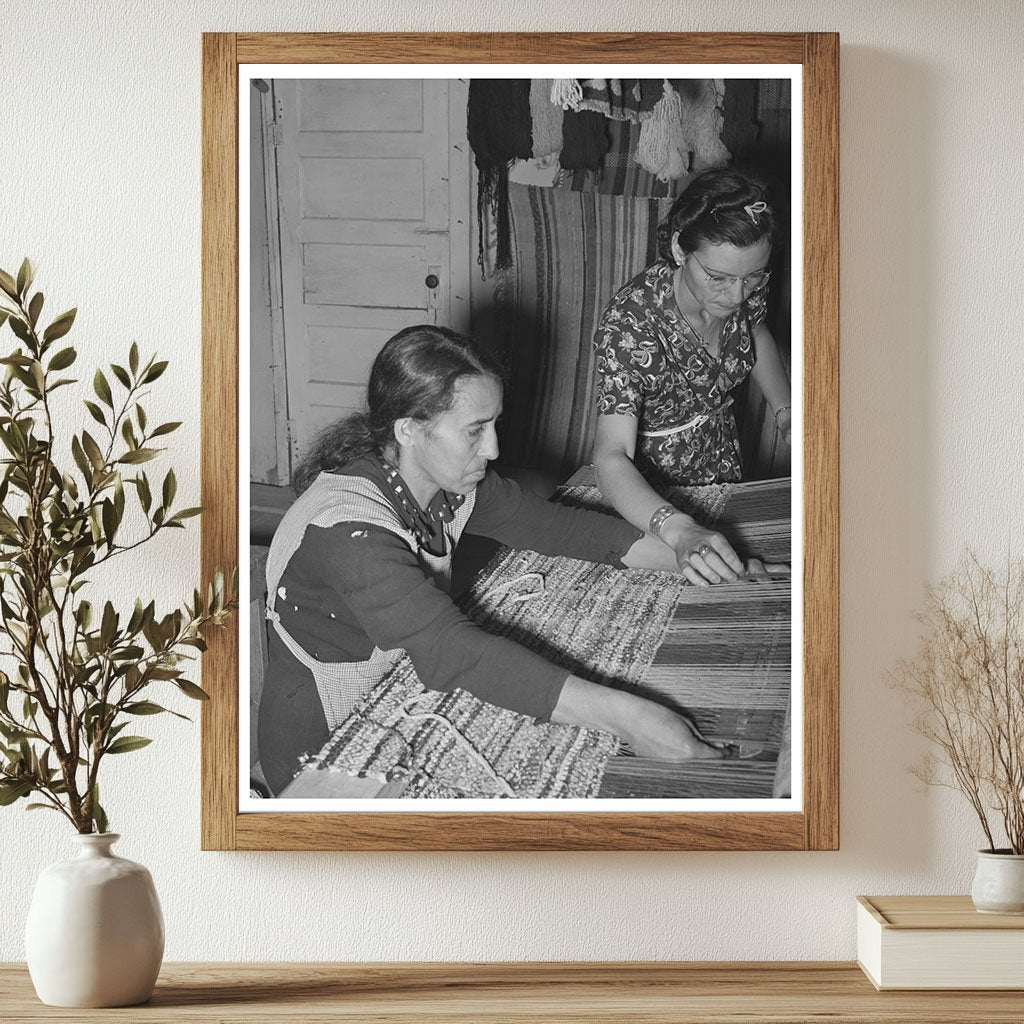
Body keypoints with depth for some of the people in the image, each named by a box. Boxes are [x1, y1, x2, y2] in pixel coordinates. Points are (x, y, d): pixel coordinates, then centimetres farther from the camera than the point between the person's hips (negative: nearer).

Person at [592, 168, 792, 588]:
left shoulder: (745, 285, -21)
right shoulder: (630, 323, -38)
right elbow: (612, 458, -44)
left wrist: (786, 413, -8)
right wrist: (680, 532, -60)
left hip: (722, 459, 5)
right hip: (645, 486, -5)